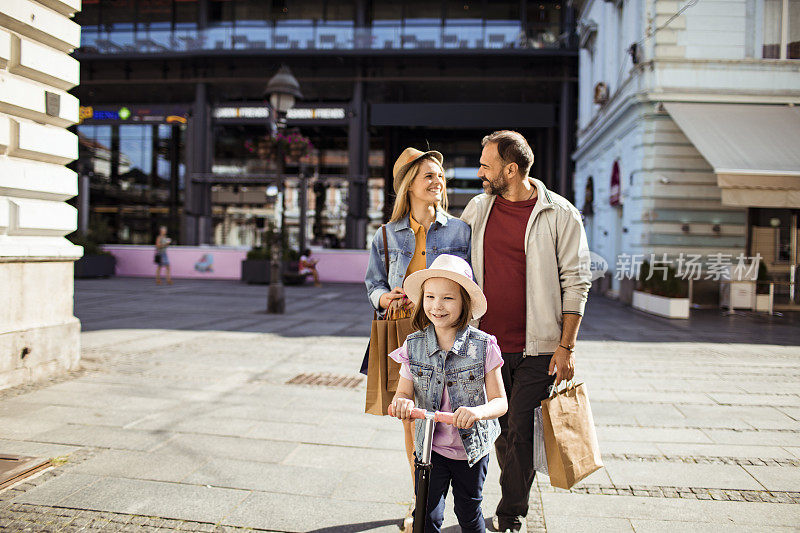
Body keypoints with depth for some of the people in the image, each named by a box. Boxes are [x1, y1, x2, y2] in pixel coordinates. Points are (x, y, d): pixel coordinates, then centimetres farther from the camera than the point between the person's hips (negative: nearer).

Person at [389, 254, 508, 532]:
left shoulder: (483, 346, -15)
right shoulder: (414, 345, -8)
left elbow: (500, 401, -12)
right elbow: (404, 393, 0)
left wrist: (477, 411, -34)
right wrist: (401, 402, -24)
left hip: (472, 447, -1)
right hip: (431, 448, 1)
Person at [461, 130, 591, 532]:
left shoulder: (560, 214, -6)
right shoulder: (478, 208, 7)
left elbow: (575, 282, -5)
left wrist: (566, 347, -8)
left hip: (537, 349, -4)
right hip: (489, 344, 4)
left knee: (519, 431, -3)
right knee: (501, 431, 13)